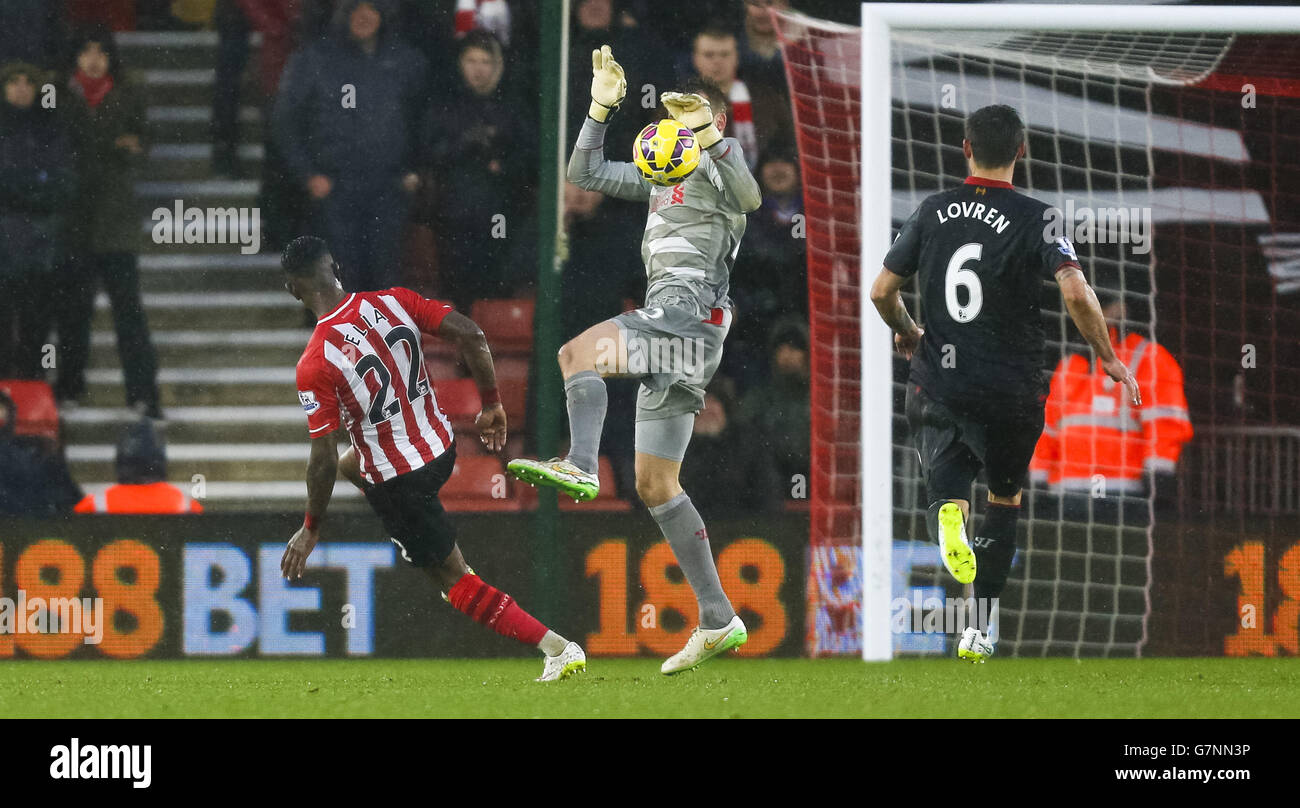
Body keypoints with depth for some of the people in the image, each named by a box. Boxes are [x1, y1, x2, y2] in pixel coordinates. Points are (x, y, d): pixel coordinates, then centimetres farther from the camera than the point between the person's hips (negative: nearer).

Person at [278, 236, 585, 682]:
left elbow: (323, 458, -19)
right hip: (441, 448, 7)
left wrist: (311, 528, -4)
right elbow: (471, 334, -11)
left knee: (453, 580, 8)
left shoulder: (313, 365, -22)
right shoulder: (391, 302, -8)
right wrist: (491, 405, 3)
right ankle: (457, 565, 36)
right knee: (351, 463, 35)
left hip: (399, 482, -7)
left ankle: (559, 650, 4)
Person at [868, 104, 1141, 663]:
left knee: (945, 486, 8)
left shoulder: (933, 212, 2)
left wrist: (907, 334, 27)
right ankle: (979, 630, 17)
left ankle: (948, 516, -31)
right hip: (1011, 389, -1)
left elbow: (881, 291, 6)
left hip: (937, 384, 1)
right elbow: (1076, 293, -22)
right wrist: (1108, 358, -7)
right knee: (1005, 498, 18)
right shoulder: (1035, 218, -9)